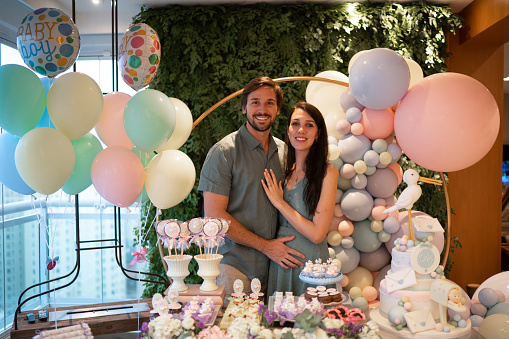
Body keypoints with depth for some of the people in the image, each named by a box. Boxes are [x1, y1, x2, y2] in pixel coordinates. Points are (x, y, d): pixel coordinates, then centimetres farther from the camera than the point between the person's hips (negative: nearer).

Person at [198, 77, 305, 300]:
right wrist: (265, 246, -11)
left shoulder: (284, 152, 9)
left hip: (272, 264, 5)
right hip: (233, 265, -4)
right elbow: (214, 215, -13)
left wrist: (281, 248, 1)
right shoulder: (224, 151, -8)